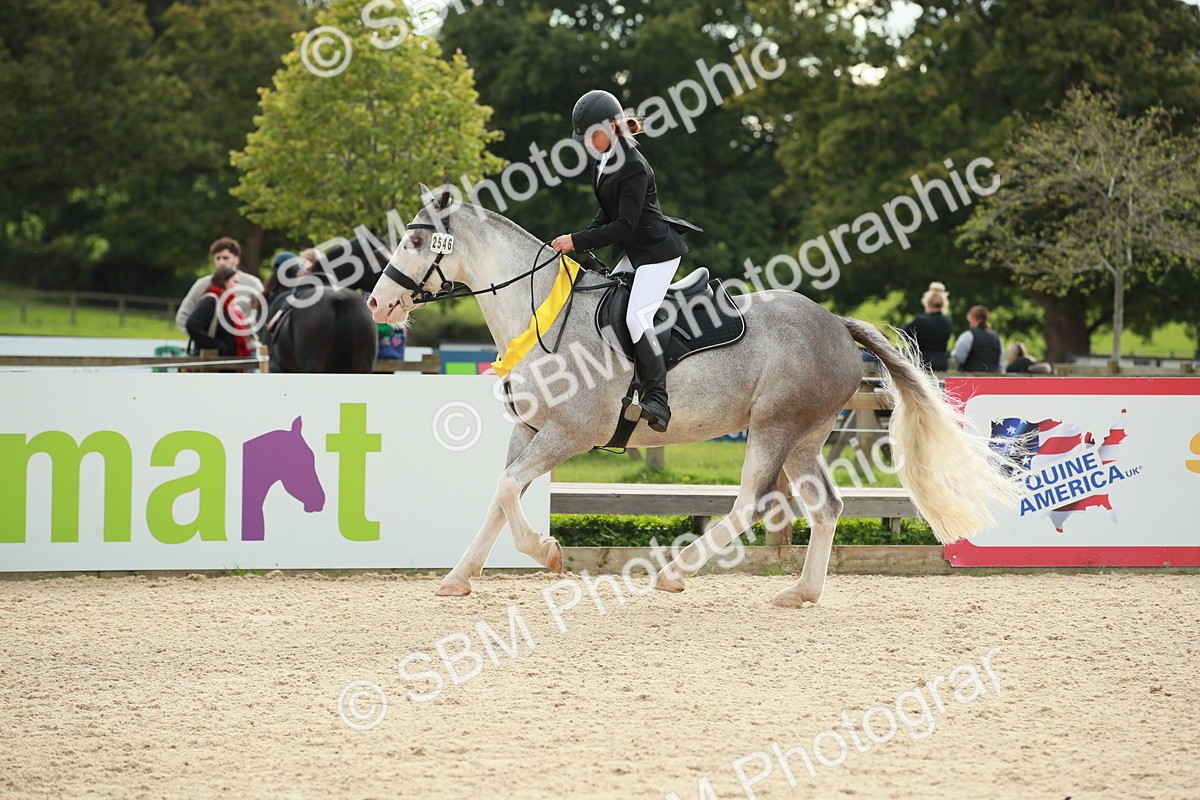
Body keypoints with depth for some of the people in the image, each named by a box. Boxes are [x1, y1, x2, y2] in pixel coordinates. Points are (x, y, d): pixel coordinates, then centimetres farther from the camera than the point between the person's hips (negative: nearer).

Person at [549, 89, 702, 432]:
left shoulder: (634, 167, -22)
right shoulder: (605, 161, 8)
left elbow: (624, 225, -25)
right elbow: (608, 214, 15)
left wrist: (578, 241, -23)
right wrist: (581, 241, 0)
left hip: (658, 249, -11)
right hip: (632, 252, 11)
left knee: (637, 316, -22)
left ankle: (657, 400, -23)